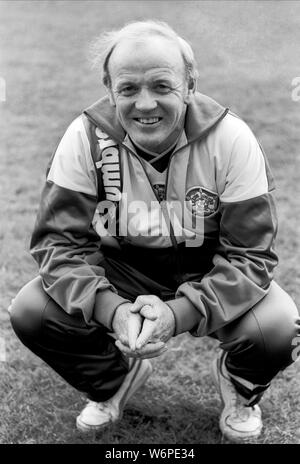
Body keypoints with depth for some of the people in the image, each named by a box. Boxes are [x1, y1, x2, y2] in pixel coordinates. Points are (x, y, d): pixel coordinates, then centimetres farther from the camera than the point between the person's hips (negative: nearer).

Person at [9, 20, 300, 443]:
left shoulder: (231, 139, -21)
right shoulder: (85, 137, -18)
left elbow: (251, 253, -20)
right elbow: (60, 242, -16)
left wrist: (178, 313, -36)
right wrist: (112, 311, -35)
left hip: (207, 275, -1)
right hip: (119, 271, 2)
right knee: (30, 314, -20)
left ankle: (240, 386, 12)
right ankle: (115, 378, 13)